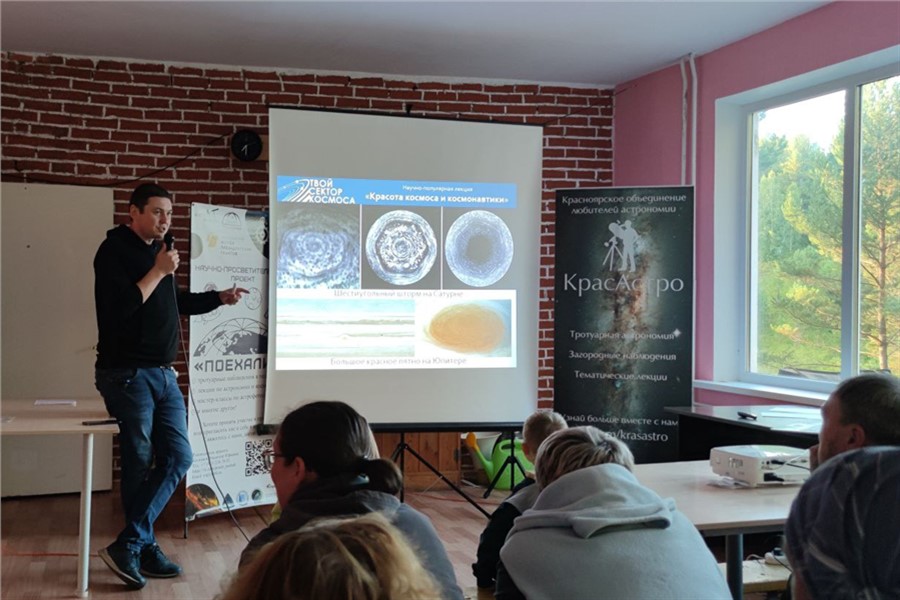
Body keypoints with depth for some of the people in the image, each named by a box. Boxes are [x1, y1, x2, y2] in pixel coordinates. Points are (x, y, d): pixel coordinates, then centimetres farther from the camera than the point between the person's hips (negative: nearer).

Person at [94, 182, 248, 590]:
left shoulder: (157, 251, 16)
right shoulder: (114, 250, -9)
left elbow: (175, 303, 29)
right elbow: (122, 307, -23)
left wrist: (221, 298, 19)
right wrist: (158, 271, -16)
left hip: (162, 374, 8)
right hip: (127, 374, -8)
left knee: (177, 457, 1)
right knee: (140, 464, -1)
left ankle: (134, 546, 5)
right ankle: (138, 547, 11)